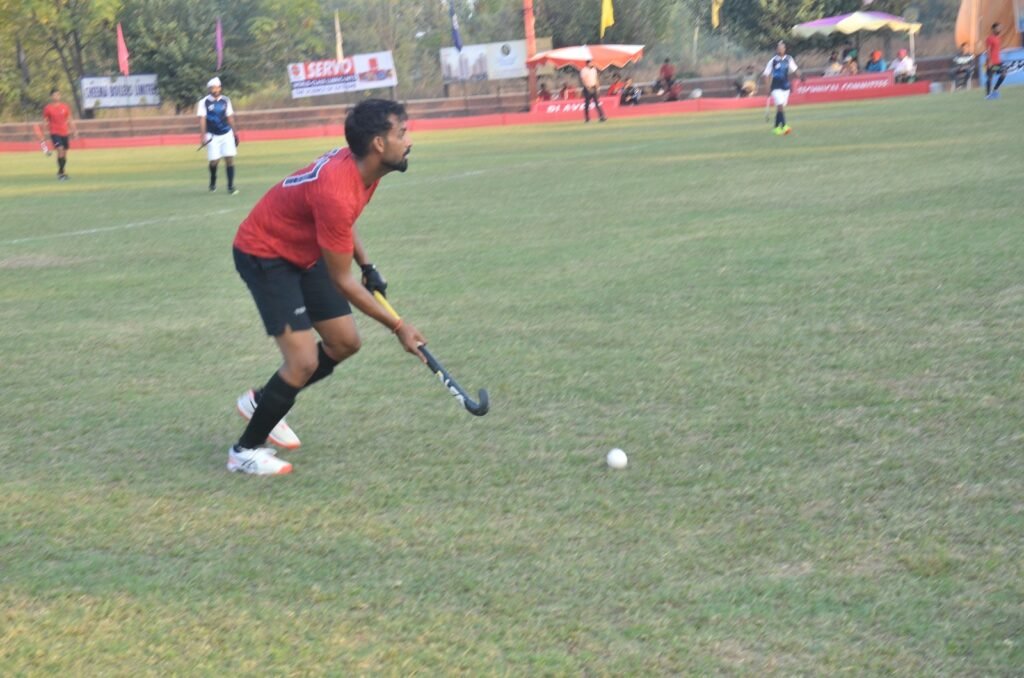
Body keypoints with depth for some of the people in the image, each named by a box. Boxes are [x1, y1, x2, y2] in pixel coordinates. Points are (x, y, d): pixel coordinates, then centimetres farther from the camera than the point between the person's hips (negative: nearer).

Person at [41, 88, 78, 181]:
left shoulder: (65, 107, 4)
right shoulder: (47, 108, -4)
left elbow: (70, 120, 11)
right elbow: (45, 122, 1)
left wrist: (74, 130, 5)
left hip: (65, 133, 4)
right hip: (55, 133, -4)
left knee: (64, 153, 8)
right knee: (60, 150, -19)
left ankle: (61, 172, 24)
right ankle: (61, 172, -12)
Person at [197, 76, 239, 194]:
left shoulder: (225, 101, 6)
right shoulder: (204, 102, -4)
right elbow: (202, 119, -8)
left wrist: (234, 132, 16)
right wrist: (203, 136, -16)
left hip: (227, 134, 3)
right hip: (213, 136, -2)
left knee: (230, 158, -6)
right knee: (214, 161, -5)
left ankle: (231, 186, -1)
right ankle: (213, 182, 24)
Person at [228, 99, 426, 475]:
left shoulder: (362, 165, -8)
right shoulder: (336, 192, -36)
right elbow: (341, 282, -27)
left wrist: (367, 267, 10)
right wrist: (398, 327, -21)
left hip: (304, 252, 9)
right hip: (264, 256, -9)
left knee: (344, 343, 8)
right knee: (304, 362, -15)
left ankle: (262, 402, 27)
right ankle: (245, 452, 3)